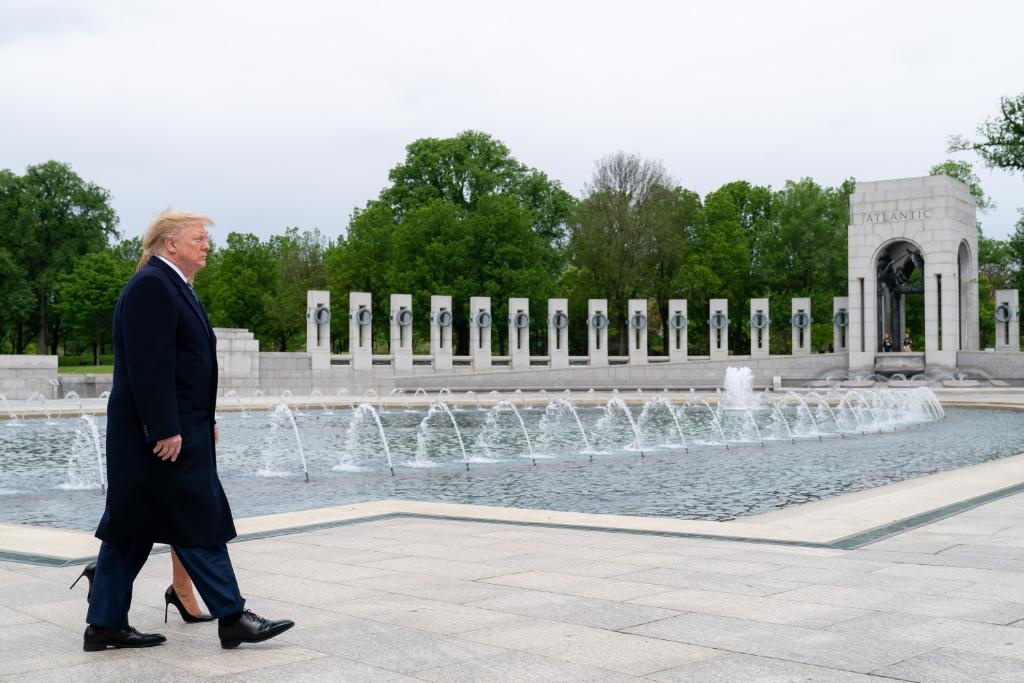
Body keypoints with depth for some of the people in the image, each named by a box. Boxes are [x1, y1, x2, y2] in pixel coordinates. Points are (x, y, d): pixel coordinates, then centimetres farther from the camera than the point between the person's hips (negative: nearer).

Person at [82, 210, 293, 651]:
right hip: (164, 432, -10)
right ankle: (231, 618, 2)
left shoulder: (173, 286, 19)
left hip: (177, 429, 10)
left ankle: (105, 625, 17)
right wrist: (165, 430, -24)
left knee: (132, 529, 11)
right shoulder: (151, 285, -14)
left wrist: (205, 422, 19)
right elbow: (149, 364, -21)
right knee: (198, 522, -5)